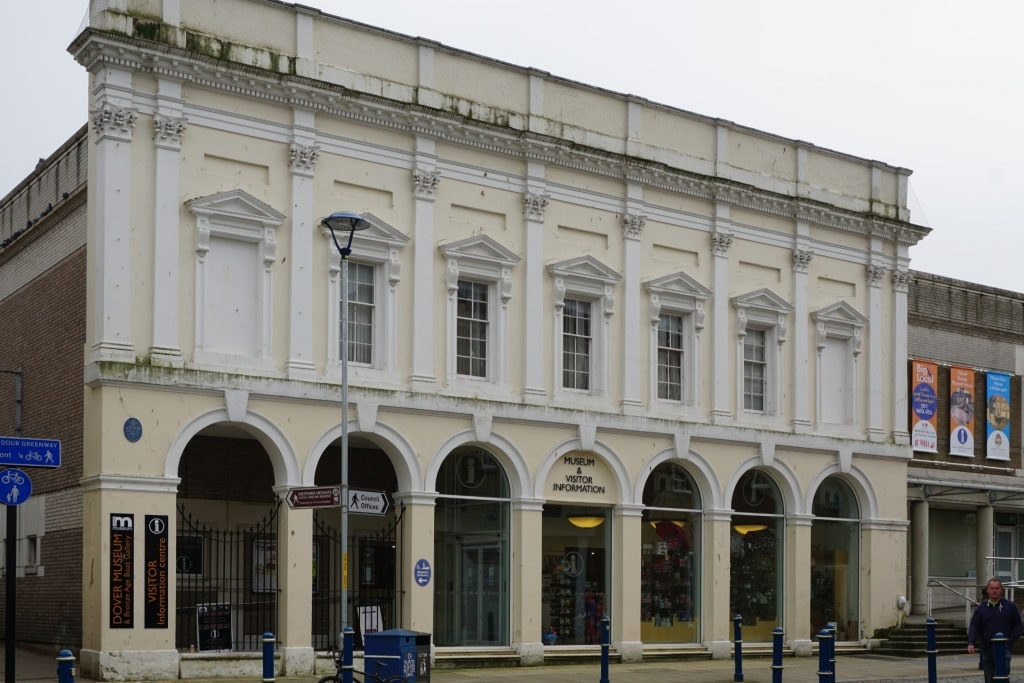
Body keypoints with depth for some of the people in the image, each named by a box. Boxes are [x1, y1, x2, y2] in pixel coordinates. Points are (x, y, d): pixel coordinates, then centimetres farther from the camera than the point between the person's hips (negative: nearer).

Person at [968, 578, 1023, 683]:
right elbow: (974, 627, 1)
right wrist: (971, 643, -15)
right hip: (986, 649, 3)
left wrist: (1010, 640, -6)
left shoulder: (1010, 606, 3)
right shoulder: (981, 608, 6)